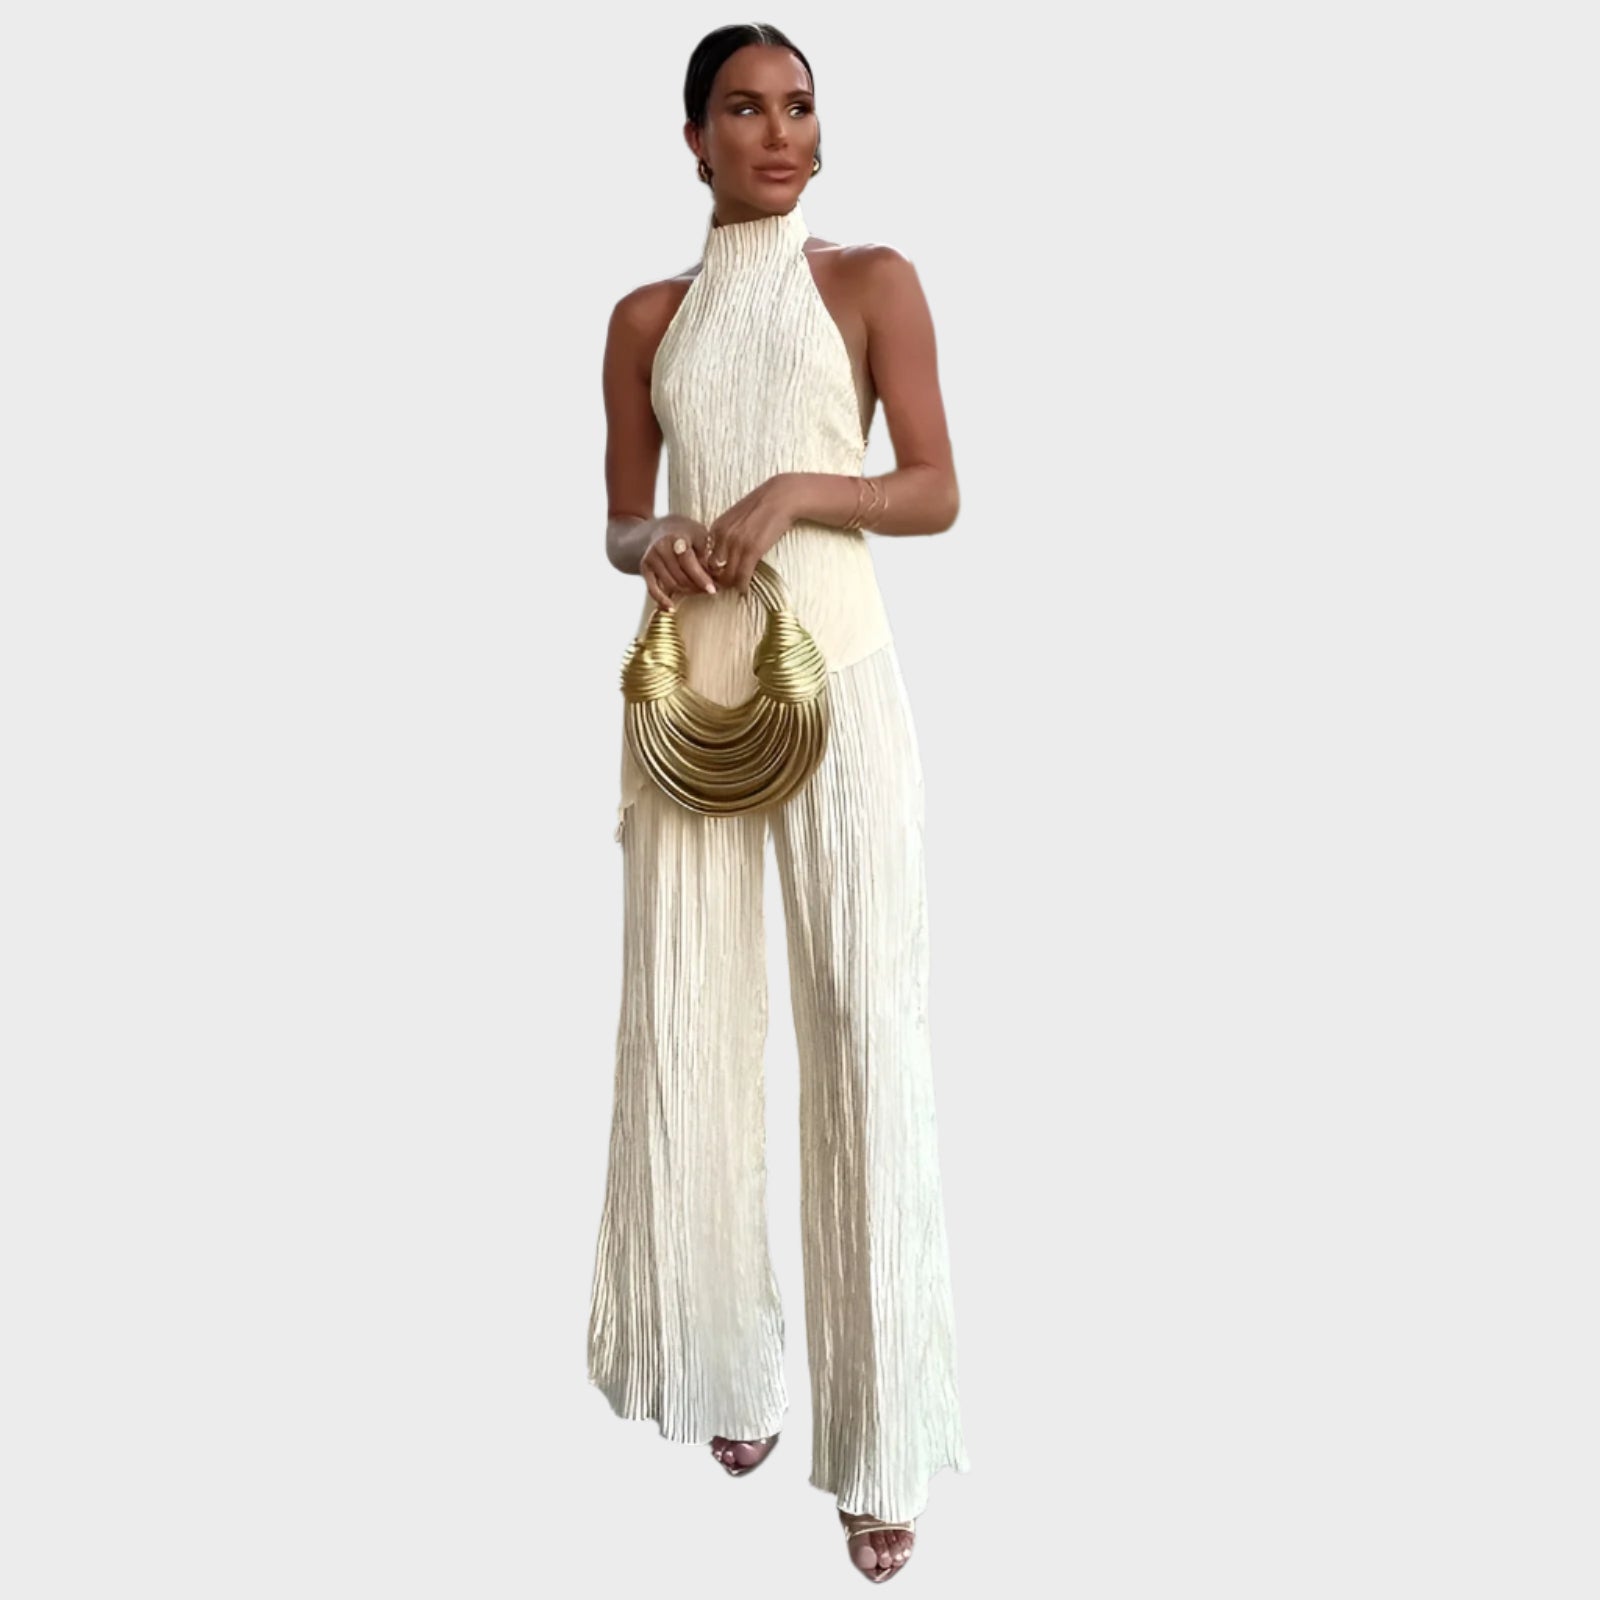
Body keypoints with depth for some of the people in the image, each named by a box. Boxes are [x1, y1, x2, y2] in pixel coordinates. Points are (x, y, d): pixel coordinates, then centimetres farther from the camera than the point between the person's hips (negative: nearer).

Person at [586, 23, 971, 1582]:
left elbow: (937, 492, 2)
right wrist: (655, 550, -9)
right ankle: (731, 1361, 23)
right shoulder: (647, 318, 13)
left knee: (866, 1018, -7)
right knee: (689, 1014, 5)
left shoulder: (871, 280, 6)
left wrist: (801, 490, -15)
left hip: (836, 670, -3)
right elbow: (620, 521, 14)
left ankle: (876, 1429, 2)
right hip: (688, 679, 3)